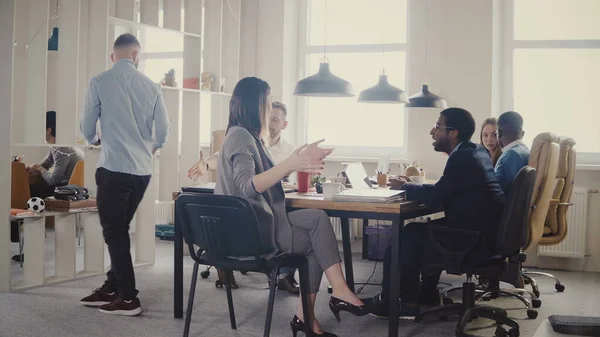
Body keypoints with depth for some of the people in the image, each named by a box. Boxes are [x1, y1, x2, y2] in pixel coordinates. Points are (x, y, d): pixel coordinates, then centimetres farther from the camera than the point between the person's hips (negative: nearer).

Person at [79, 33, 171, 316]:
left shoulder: (99, 82, -5)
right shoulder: (152, 87, 3)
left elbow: (87, 129, 2)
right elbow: (163, 131, 6)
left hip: (114, 167, -5)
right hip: (142, 169, 5)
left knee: (114, 232, 4)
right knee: (119, 230, 17)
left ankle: (128, 298, 5)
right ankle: (112, 289, 25)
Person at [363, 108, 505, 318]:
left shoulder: (462, 158, -18)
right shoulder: (475, 151, 11)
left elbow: (436, 197, -20)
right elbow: (443, 194, 15)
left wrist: (404, 187, -4)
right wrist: (412, 186, 4)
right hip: (482, 230, 9)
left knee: (405, 240, 0)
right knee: (417, 231, 19)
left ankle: (389, 302, 17)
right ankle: (426, 293, 23)